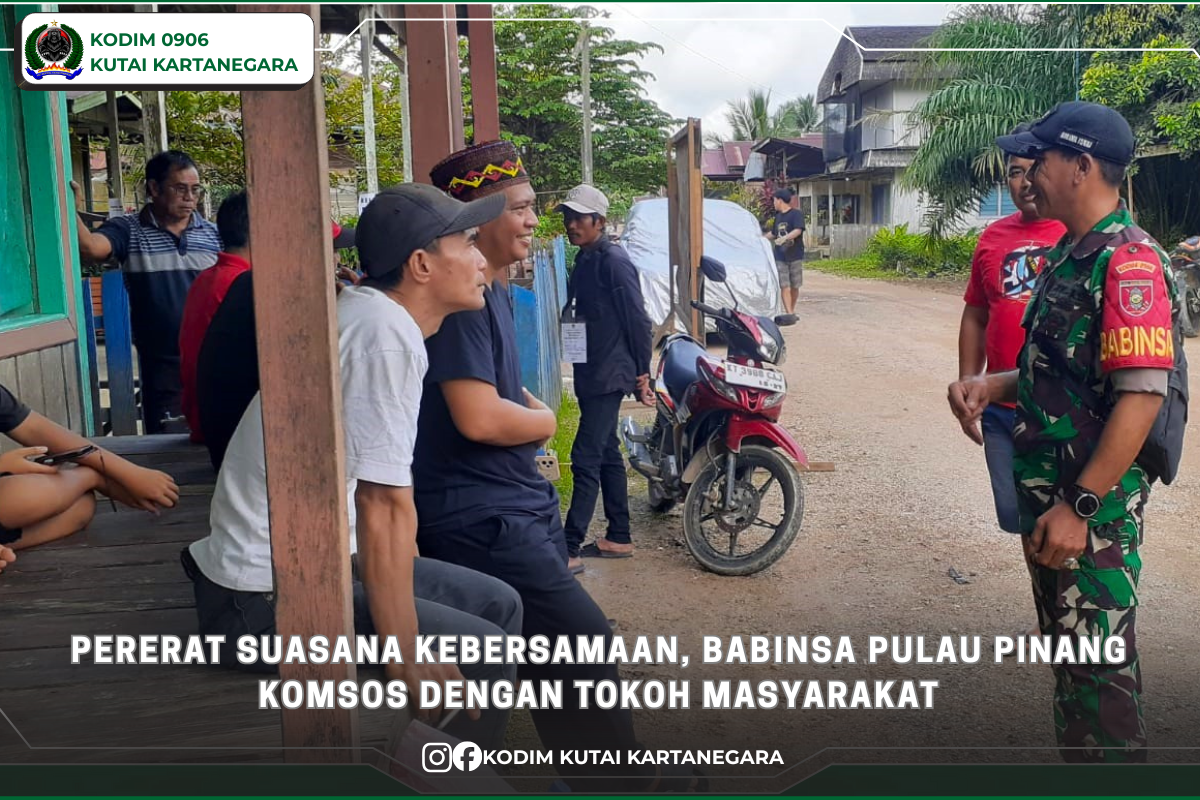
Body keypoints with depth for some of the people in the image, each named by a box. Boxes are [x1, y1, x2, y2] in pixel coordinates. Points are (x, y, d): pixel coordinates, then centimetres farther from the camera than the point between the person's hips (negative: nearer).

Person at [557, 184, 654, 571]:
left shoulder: (613, 260, -14)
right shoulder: (584, 260, 13)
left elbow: (638, 319, -15)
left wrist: (641, 373, -14)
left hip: (609, 375, -10)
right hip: (591, 374, 10)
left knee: (586, 459, -10)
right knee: (607, 454, 14)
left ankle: (570, 549, -6)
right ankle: (618, 538, 24)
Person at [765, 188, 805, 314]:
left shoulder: (797, 214, -8)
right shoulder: (778, 216, 12)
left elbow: (798, 230, -23)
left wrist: (785, 238, -37)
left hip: (795, 256, -4)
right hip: (780, 257, 4)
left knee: (794, 286, 7)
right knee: (784, 287, -7)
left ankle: (792, 311, 24)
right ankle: (789, 314, -9)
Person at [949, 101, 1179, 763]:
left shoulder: (1128, 261, -18)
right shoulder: (1067, 256, 13)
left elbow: (1141, 394, -24)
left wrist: (1079, 507, -24)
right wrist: (993, 386, 4)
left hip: (1094, 509, -10)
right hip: (1048, 496, 10)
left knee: (1099, 671, 1)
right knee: (1068, 655, 21)